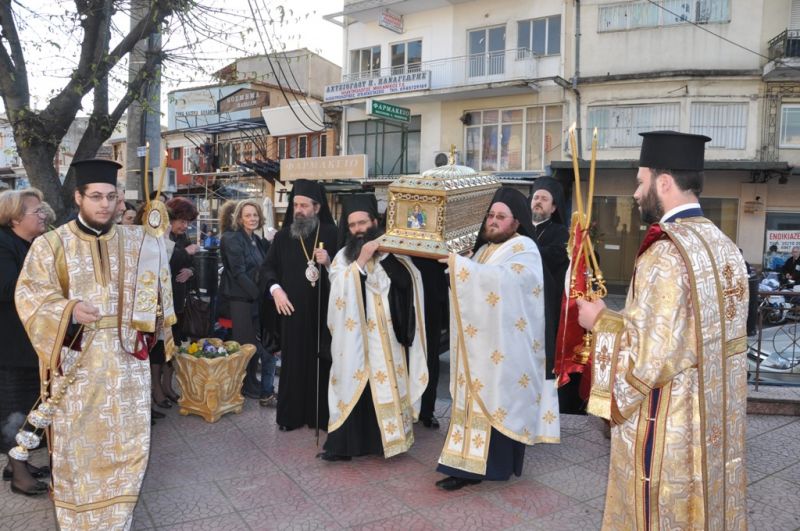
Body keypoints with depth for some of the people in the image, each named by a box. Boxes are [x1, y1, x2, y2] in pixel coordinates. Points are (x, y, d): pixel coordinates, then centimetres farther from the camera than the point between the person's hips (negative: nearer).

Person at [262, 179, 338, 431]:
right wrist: (275, 289, -5)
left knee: (322, 361, 4)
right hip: (293, 310, 1)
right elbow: (268, 267, 11)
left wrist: (328, 263, -18)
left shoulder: (331, 234, 0)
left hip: (323, 309, -1)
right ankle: (291, 415, 17)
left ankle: (322, 414, 16)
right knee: (293, 361, 6)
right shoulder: (283, 236, 6)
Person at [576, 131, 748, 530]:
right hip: (716, 422, 8)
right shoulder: (724, 246, 5)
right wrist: (621, 318, 16)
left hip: (669, 431, -8)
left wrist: (600, 321, -9)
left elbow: (649, 354, -25)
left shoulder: (666, 255, -23)